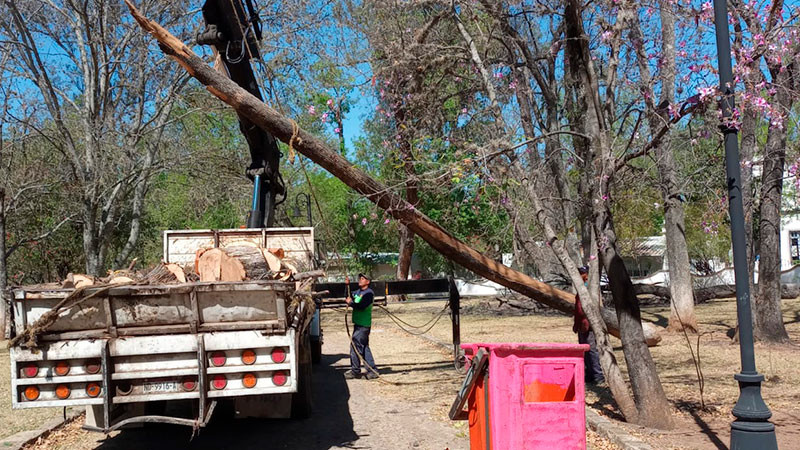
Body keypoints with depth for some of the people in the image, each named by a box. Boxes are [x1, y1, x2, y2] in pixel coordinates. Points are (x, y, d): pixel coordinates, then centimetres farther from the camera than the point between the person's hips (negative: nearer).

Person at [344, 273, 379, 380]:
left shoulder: (369, 293, -12)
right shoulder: (358, 292, 16)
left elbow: (362, 306, -22)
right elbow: (348, 298, 17)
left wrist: (350, 303, -12)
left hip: (363, 325, -9)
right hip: (358, 324, 9)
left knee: (355, 346, -7)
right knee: (364, 347, 12)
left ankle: (355, 370, 3)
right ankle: (372, 370, 17)